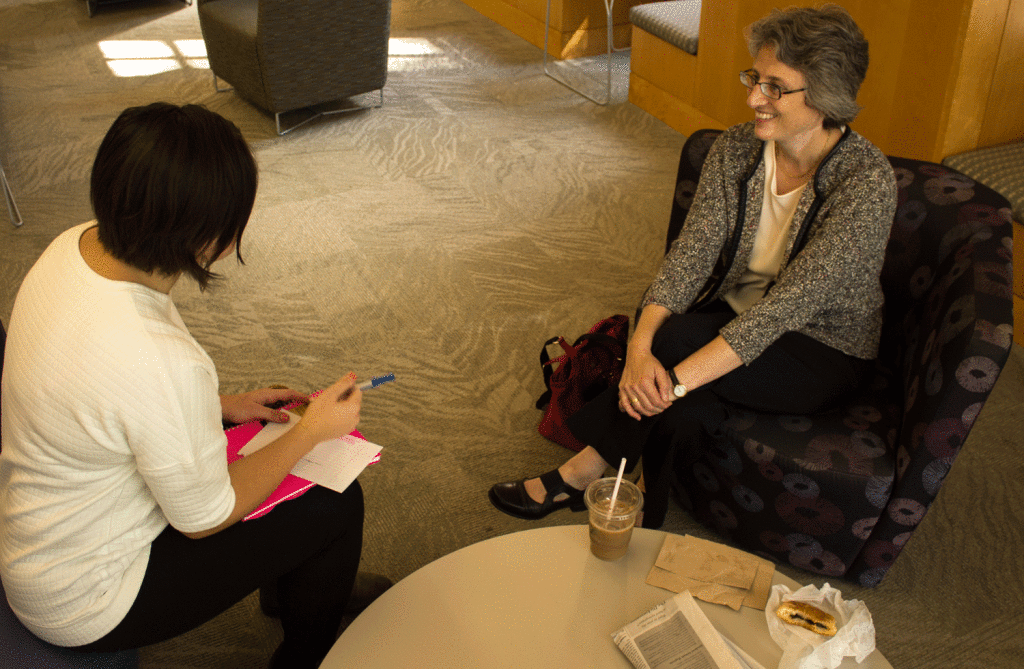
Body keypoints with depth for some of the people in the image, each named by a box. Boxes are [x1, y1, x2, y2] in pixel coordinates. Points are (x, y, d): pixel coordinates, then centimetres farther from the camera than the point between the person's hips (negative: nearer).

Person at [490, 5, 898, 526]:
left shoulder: (866, 182, -25)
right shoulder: (735, 149, -8)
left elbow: (791, 303, -31)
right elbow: (692, 252, -15)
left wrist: (677, 377, -37)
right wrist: (639, 348, -32)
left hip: (824, 352, -4)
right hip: (736, 318, 5)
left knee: (677, 343, -28)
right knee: (687, 409, -28)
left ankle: (583, 473, -10)